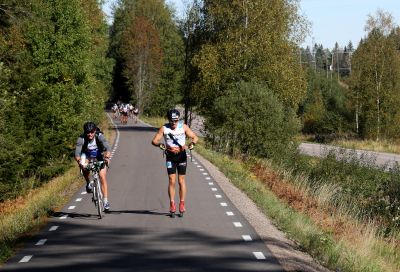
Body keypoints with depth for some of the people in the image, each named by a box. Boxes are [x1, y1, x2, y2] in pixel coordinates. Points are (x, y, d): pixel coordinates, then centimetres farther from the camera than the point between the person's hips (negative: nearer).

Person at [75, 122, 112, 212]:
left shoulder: (99, 136, -30)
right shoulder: (81, 139, -29)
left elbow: (108, 148, -42)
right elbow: (77, 153, -37)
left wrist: (107, 157, -62)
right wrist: (79, 161, -56)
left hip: (99, 157, 0)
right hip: (87, 155, 1)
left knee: (103, 178, -12)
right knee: (84, 167, -32)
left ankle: (106, 201, -8)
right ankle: (88, 183, -2)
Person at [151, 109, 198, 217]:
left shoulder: (183, 127, -7)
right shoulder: (164, 128, -9)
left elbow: (195, 137, -3)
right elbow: (154, 141, -13)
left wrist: (191, 144, -25)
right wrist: (161, 145, -33)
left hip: (181, 155, 0)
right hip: (170, 156, 0)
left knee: (181, 180, 1)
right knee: (172, 181, -6)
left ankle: (182, 204, 12)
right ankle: (172, 204, 2)